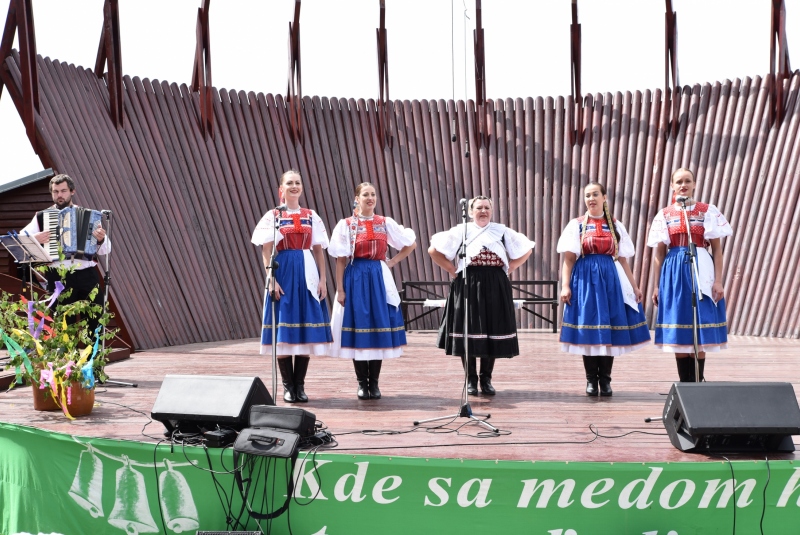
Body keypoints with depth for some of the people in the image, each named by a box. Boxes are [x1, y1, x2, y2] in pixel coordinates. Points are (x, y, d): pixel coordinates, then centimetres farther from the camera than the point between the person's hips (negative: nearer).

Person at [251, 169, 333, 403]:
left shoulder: (311, 216, 11)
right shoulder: (273, 216, 3)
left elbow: (319, 250, 9)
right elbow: (266, 251, -2)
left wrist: (322, 279, 0)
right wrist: (272, 279, -12)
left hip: (307, 273, 3)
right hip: (283, 272, -2)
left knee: (306, 327, 2)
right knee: (284, 328, -2)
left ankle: (300, 385, 10)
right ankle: (288, 386, 7)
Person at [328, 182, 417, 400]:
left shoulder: (386, 223, 7)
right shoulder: (346, 225, 0)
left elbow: (411, 243, 15)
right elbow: (341, 259, -3)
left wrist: (392, 262, 5)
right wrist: (340, 289, -9)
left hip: (379, 279, 2)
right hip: (356, 279, -2)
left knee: (379, 328, 1)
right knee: (358, 328, -1)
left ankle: (374, 382, 11)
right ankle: (362, 383, 10)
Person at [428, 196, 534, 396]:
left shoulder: (502, 231, 9)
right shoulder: (461, 231, 3)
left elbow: (526, 249, 15)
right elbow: (434, 250, 1)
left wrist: (509, 268, 5)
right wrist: (452, 270, -2)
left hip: (495, 287, 2)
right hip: (468, 286, -2)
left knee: (493, 332, 2)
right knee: (469, 331, -2)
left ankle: (486, 379, 14)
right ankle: (471, 380, 9)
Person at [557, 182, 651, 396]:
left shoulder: (615, 226, 10)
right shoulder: (576, 225, 4)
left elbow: (622, 259, 12)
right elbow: (568, 259, -1)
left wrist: (634, 286, 9)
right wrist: (565, 285, -10)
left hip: (610, 279, 2)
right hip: (585, 279, -2)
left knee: (609, 329, 1)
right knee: (588, 329, -2)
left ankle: (605, 380, 9)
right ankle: (591, 380, 8)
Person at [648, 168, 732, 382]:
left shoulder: (708, 211, 3)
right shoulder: (665, 215, 8)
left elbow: (717, 250, 1)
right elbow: (659, 254, 8)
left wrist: (718, 281, -7)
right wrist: (657, 286, 6)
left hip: (700, 271, -2)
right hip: (674, 273, 2)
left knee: (700, 334, -2)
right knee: (678, 333, 4)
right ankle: (685, 385, 13)